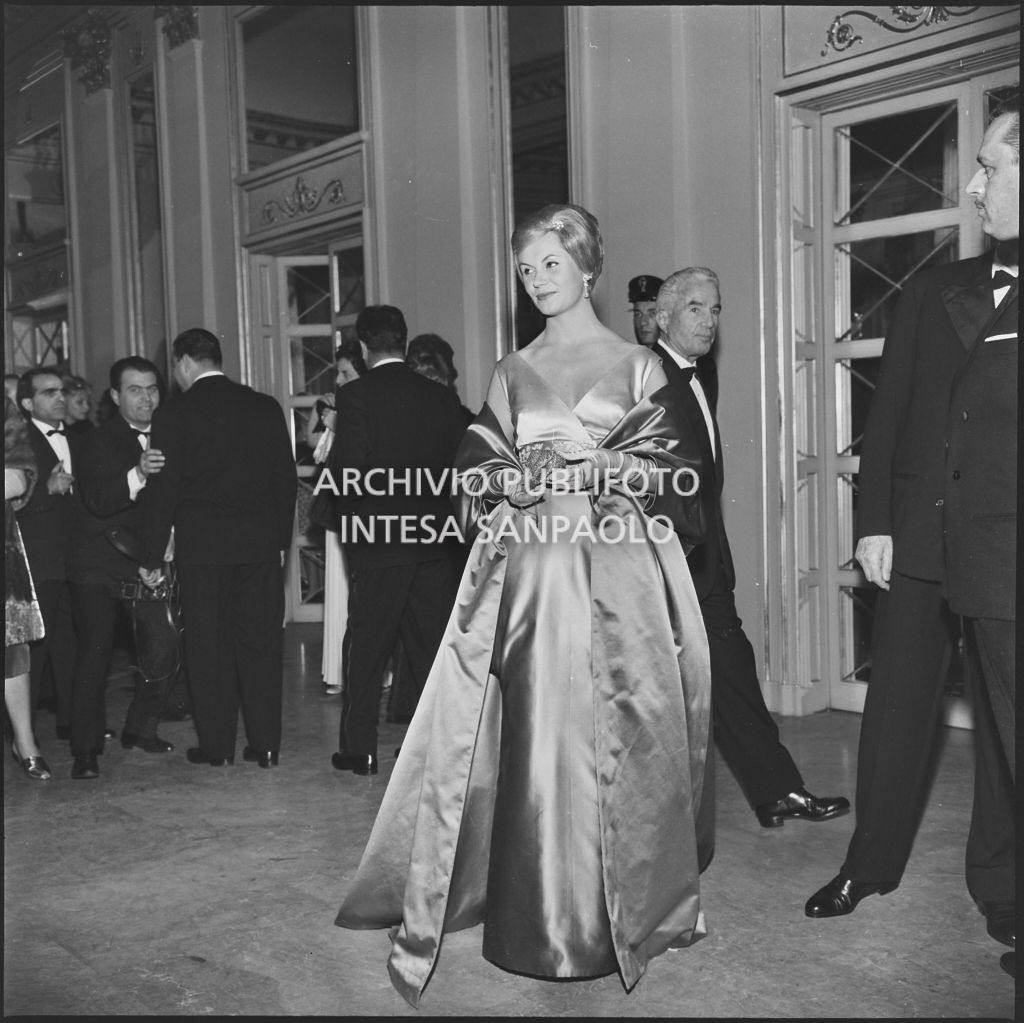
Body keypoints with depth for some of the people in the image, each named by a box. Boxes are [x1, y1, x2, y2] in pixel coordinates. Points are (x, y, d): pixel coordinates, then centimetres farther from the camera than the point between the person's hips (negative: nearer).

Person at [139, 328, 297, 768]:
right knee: (260, 641, 8)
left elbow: (162, 490, -5)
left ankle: (217, 745, 14)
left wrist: (152, 557, 1)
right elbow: (285, 478, 8)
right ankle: (265, 744, 13)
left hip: (201, 545, -3)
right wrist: (281, 541, 16)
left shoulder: (173, 414, -5)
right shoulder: (265, 407, 6)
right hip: (261, 542, 3)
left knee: (208, 644, 7)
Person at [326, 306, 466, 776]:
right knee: (433, 645, 12)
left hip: (379, 541, -4)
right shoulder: (442, 397, 3)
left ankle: (359, 747, 14)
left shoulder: (355, 396, -11)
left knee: (368, 649, 7)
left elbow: (345, 469, -16)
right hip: (435, 540, 4)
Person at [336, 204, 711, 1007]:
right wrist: (529, 475, -10)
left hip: (616, 571, -2)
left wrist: (599, 462, -12)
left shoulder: (637, 367, 7)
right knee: (535, 736, 0)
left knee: (609, 736, 0)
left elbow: (676, 475, 1)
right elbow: (480, 473, 9)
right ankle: (541, 909, 14)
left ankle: (618, 906, 16)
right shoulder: (513, 373, 14)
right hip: (530, 569, 2)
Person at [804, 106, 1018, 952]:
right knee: (896, 703, 11)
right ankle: (871, 862, 26)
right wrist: (874, 520, 1)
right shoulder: (935, 288, 10)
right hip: (915, 529, 3)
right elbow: (889, 408, 8)